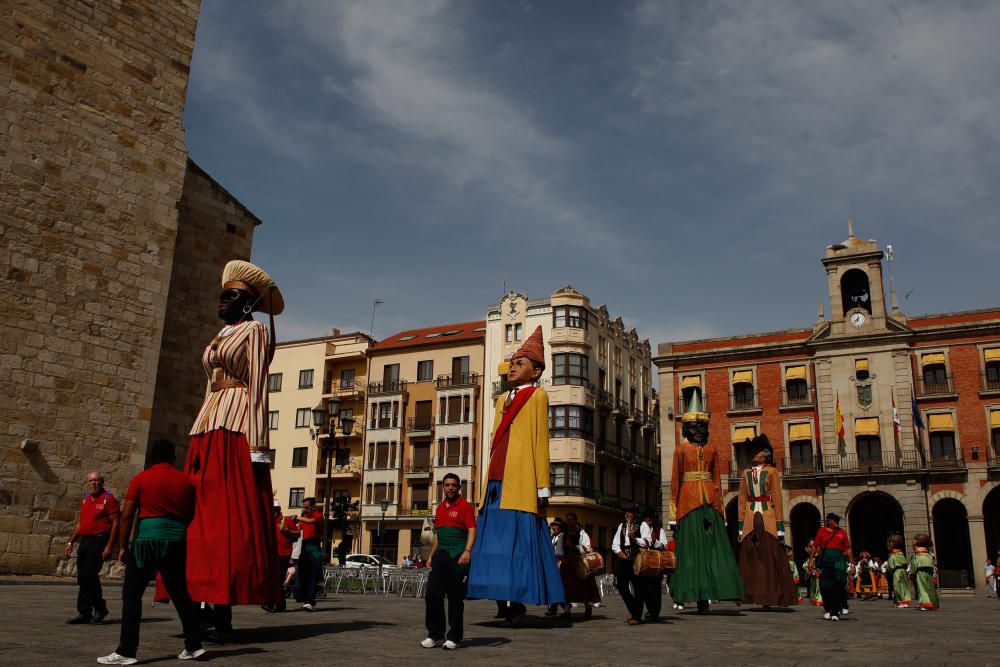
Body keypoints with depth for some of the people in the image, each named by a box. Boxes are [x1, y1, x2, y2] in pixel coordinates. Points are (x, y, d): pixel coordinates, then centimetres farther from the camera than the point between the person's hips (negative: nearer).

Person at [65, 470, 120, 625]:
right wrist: (70, 542, 18)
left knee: (88, 576, -11)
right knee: (84, 578, 8)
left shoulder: (108, 498, -6)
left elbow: (115, 523, -10)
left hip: (99, 541, -8)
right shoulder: (85, 499, 16)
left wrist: (109, 546, -16)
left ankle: (84, 612, -1)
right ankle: (100, 608, 19)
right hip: (84, 541, 8)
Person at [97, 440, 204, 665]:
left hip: (148, 538, -4)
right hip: (177, 540, 4)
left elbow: (127, 516, -4)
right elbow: (190, 515, 11)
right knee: (180, 593, 14)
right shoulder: (185, 481, 7)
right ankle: (194, 645, 16)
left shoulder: (141, 479, -1)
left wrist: (122, 547, 1)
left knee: (132, 594, 3)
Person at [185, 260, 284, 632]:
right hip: (208, 429, 9)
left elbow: (258, 387, -10)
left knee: (233, 517, -10)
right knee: (203, 515, 3)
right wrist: (199, 440, 16)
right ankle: (205, 602, 4)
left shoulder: (253, 330, 1)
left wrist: (257, 446, -18)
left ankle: (224, 611, -10)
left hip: (236, 430, -9)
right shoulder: (221, 336, 25)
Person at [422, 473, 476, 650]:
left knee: (455, 598, -1)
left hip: (458, 557, -6)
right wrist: (431, 555, 20)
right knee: (432, 594, 0)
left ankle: (454, 637, 9)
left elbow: (472, 531, -12)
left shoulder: (465, 506, -3)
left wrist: (467, 551, -24)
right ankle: (435, 635, 10)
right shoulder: (440, 508, 18)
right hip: (441, 556, 6)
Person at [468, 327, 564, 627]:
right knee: (495, 544, 4)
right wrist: (488, 484, 18)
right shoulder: (502, 399, 22)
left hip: (519, 485, -7)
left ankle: (518, 603, -1)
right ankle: (508, 603, 10)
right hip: (497, 483, 7)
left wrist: (542, 488, -9)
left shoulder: (537, 396, 3)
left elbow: (540, 443, -4)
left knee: (518, 543, -8)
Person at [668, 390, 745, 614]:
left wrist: (719, 504, 7)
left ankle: (704, 596, -2)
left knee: (711, 545, -3)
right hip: (689, 500, -3)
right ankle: (700, 597, -3)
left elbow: (717, 479, 14)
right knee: (692, 547, -4)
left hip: (709, 501, 3)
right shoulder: (681, 449, 7)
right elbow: (675, 480, 3)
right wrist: (674, 506, -3)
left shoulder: (711, 449, 15)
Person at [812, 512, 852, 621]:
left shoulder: (842, 532, 8)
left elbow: (848, 549, 9)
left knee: (838, 588, -3)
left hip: (839, 563, 0)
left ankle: (835, 612, 3)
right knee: (824, 587, 0)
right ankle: (827, 609, 20)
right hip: (825, 563, 0)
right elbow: (815, 547, 7)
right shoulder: (821, 531, 6)